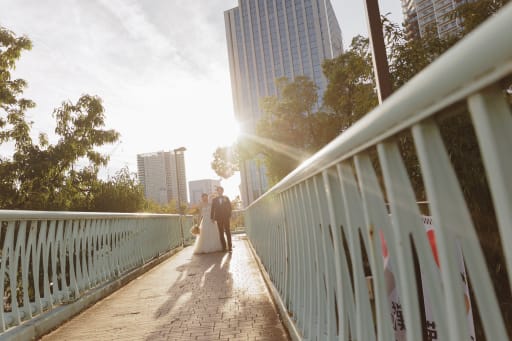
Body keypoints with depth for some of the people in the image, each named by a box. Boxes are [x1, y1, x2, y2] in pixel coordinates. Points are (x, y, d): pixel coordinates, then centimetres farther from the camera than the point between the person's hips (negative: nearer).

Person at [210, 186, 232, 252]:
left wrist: (229, 215, -7)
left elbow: (229, 207, 4)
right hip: (218, 218, 1)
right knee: (221, 233, -1)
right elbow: (213, 209, 8)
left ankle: (229, 247, -2)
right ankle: (224, 247, 0)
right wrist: (212, 217, -2)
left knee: (227, 231, -3)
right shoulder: (214, 200, 12)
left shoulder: (226, 198, 11)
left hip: (226, 217, -1)